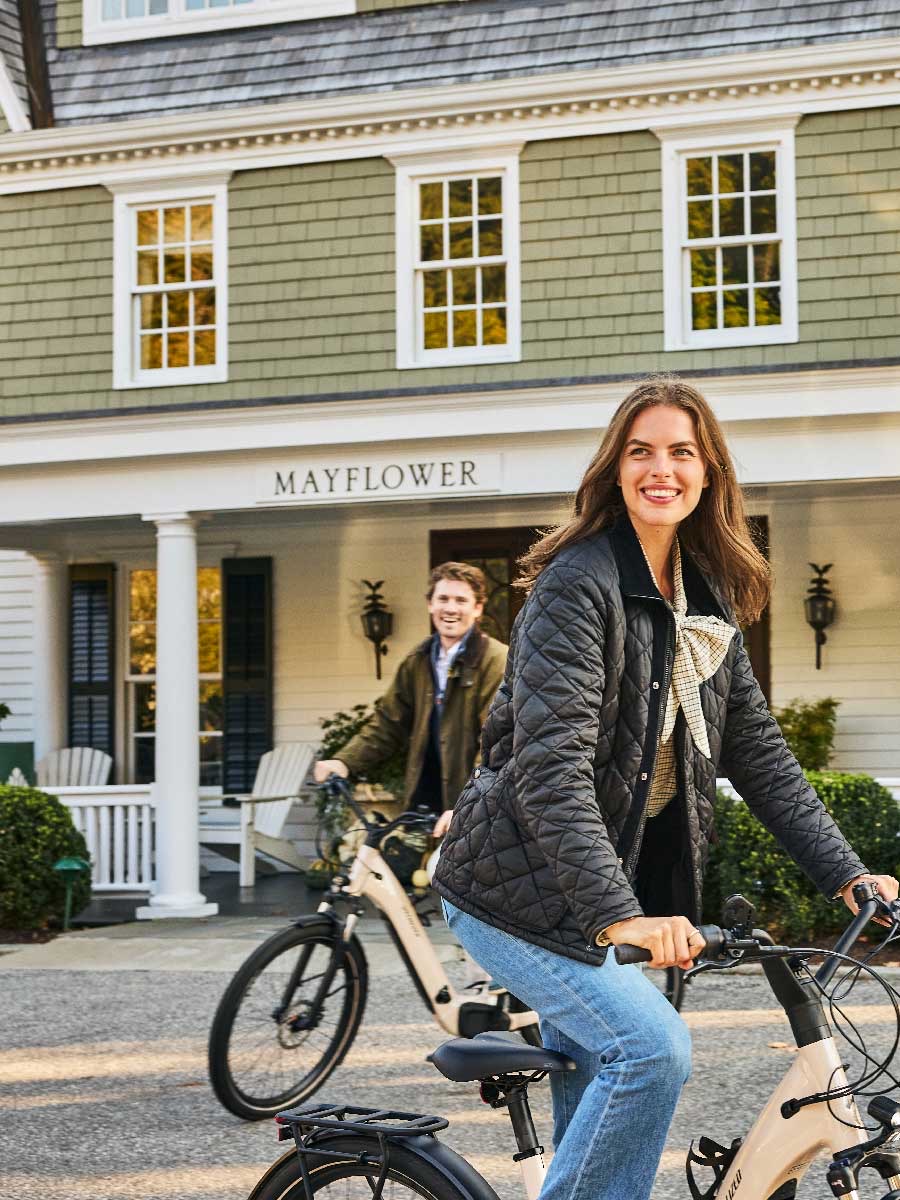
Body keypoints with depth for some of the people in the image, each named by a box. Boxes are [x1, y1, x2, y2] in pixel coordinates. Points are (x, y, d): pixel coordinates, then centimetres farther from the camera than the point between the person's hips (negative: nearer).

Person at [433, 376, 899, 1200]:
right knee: (652, 1045, -20)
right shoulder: (578, 583, -20)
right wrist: (617, 916, -37)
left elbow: (757, 750, 6)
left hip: (594, 895, 8)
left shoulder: (707, 600, 6)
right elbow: (551, 765, -28)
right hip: (518, 889, -8)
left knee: (592, 1077, 17)